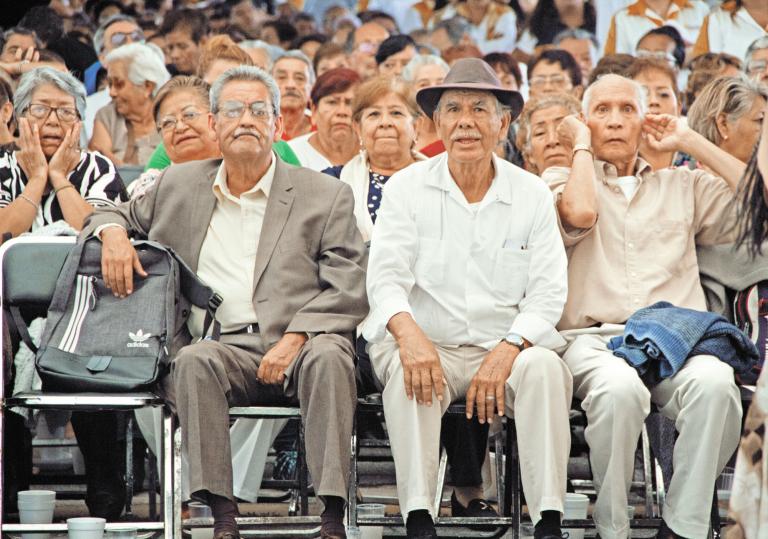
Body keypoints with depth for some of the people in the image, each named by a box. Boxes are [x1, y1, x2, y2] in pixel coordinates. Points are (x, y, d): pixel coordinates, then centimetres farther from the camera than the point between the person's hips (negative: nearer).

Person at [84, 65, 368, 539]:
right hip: (224, 347, 2)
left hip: (299, 347, -2)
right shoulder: (179, 186, 20)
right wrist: (113, 232, 7)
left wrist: (295, 338, -14)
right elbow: (118, 214, 34)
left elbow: (351, 293, 3)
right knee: (194, 361, -33)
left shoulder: (325, 195, 11)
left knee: (329, 355, -36)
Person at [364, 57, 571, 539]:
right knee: (411, 372, -34)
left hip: (505, 349, 1)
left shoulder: (532, 195, 9)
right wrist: (408, 331, -28)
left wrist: (507, 350, -19)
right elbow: (386, 277, -5)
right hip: (427, 344, -1)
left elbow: (548, 294, 1)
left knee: (544, 365, -31)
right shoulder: (408, 188, 6)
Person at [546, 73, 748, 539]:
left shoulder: (682, 186, 26)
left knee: (714, 383, -36)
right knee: (619, 389, -40)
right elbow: (579, 213, -6)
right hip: (594, 338, -2)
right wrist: (582, 146, 10)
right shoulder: (564, 181, 18)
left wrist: (691, 143, 17)